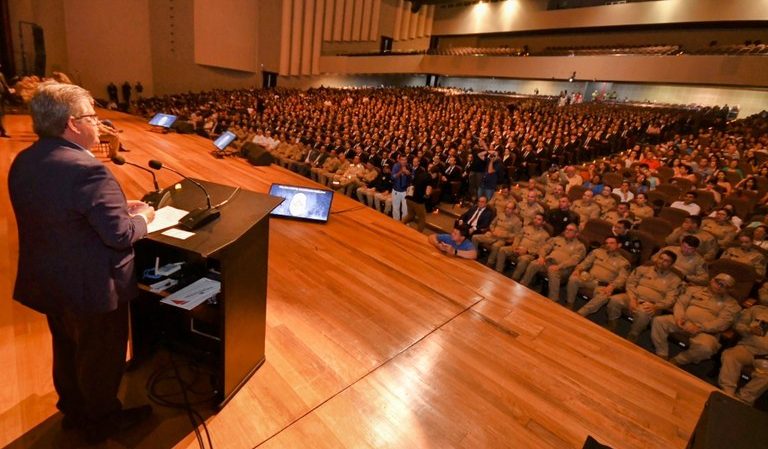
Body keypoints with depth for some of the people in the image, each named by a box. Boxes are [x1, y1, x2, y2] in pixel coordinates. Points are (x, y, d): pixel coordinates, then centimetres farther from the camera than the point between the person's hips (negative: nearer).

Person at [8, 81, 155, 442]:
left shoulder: (23, 162, -1)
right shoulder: (87, 170, -30)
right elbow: (120, 235, -30)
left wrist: (118, 207, 5)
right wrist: (141, 217, -10)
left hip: (47, 281, 9)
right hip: (91, 287, -8)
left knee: (66, 349, 27)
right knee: (101, 356, 15)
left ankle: (73, 409, 50)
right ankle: (101, 421, 37)